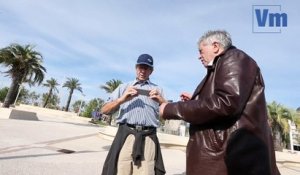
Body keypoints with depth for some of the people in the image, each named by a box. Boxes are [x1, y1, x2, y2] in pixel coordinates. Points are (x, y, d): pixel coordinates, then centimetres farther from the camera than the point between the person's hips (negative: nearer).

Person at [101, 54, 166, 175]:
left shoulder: (157, 90, 18)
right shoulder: (123, 87, 18)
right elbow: (104, 110, 11)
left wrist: (161, 100, -11)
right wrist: (122, 99, -6)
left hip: (148, 139, 0)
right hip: (125, 137, 0)